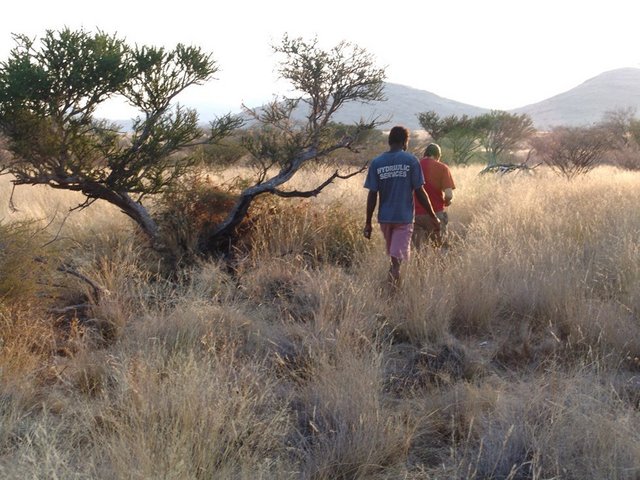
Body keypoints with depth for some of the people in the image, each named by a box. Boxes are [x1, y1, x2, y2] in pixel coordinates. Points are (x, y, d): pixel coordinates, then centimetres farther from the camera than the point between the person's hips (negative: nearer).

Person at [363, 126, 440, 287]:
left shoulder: (376, 162, 1)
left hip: (385, 218, 3)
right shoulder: (411, 160, -6)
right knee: (398, 257, -5)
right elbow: (419, 192, -6)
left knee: (393, 256, 20)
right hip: (404, 218, -3)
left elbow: (372, 195, -2)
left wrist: (368, 223, 4)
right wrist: (433, 217, 2)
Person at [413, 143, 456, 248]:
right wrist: (447, 202, 10)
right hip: (436, 213, -2)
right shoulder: (442, 168, -3)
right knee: (439, 248, 11)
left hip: (416, 214, 2)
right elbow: (449, 195, -12)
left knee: (417, 249, 8)